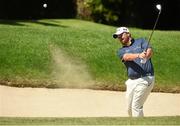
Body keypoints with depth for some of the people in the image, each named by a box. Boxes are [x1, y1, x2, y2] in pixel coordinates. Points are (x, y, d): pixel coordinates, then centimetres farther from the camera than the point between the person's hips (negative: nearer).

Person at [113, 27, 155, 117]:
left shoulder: (141, 42, 9)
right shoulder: (121, 51, 14)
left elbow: (150, 51, -9)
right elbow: (127, 57, -9)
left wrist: (146, 56, -34)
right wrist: (138, 55, -31)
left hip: (145, 79, -5)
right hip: (131, 81, 5)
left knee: (136, 106, -10)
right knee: (130, 109, 9)